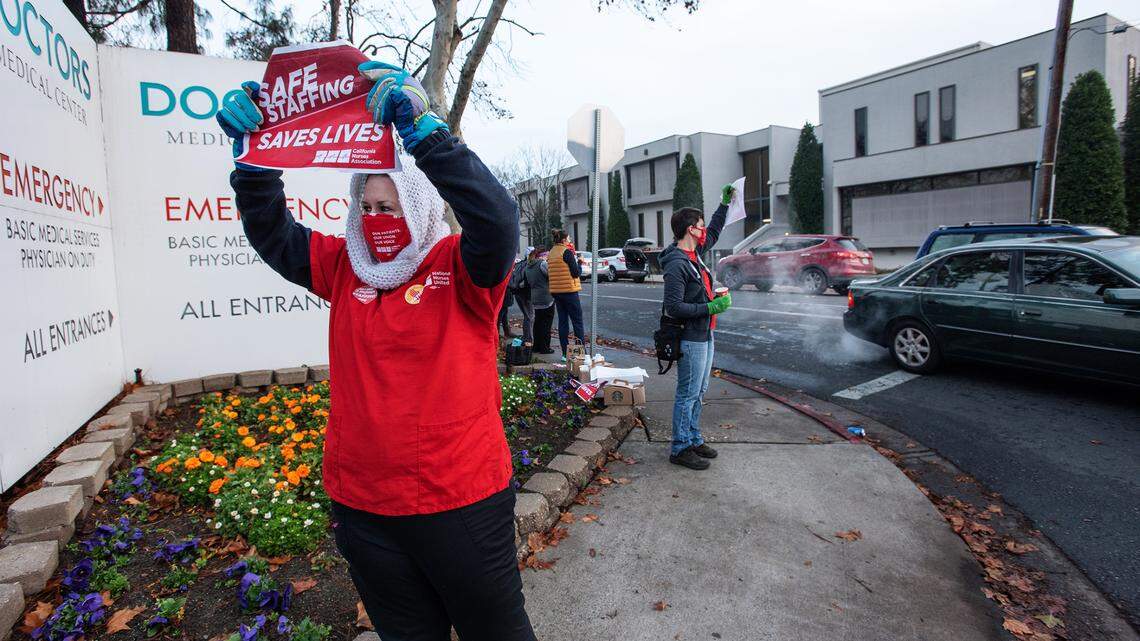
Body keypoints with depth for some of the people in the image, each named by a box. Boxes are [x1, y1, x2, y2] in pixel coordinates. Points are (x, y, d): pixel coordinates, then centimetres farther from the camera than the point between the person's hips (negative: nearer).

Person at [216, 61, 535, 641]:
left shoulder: (460, 268, -10)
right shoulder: (345, 267, 5)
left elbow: (496, 219, -28)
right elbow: (271, 232, 3)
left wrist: (423, 134, -35)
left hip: (462, 504, -4)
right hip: (363, 507, 5)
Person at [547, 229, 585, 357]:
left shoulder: (550, 253, 11)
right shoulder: (567, 252, -12)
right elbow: (576, 273, -15)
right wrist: (579, 264, 5)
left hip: (555, 291, 7)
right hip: (569, 290, -7)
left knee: (562, 321, 9)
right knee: (577, 322, -1)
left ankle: (565, 353, 9)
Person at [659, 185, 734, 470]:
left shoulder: (694, 253, 9)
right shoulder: (676, 265, -20)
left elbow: (713, 233, 30)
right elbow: (673, 307, -25)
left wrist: (724, 203, 28)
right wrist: (711, 307, -22)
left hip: (704, 335, 10)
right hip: (690, 339, -10)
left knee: (698, 393, 17)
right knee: (688, 395, -1)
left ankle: (694, 440, 30)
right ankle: (680, 448, 10)